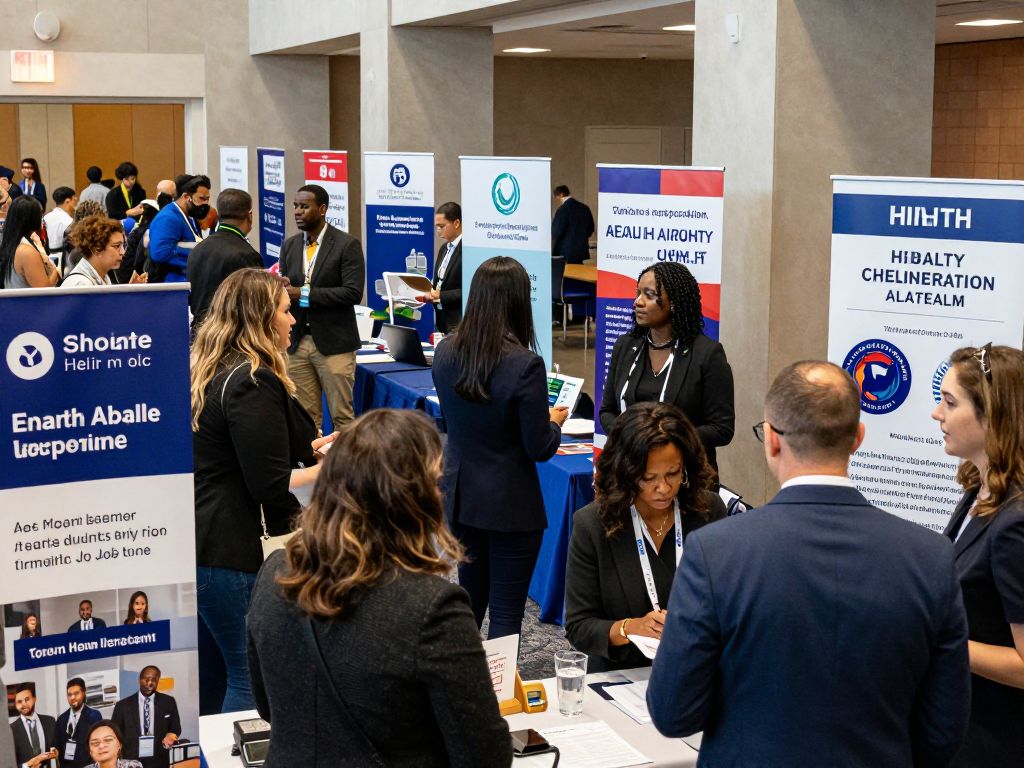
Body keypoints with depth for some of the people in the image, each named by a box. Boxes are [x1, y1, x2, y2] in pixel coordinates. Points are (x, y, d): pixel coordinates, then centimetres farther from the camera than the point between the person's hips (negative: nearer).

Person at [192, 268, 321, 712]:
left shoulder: (212, 371, 12)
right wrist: (328, 468, -6)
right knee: (251, 679, 0)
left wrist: (305, 452, 19)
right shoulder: (254, 382, -17)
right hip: (230, 552, -10)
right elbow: (271, 487, -20)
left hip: (197, 539, 10)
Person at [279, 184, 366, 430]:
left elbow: (353, 292, -15)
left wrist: (303, 294, -18)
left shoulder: (347, 245, -6)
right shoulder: (289, 246, 11)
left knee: (342, 415, 0)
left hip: (333, 343, -5)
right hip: (297, 343, 5)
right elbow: (285, 290, 14)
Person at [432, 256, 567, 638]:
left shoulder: (445, 352, -3)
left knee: (469, 596, 23)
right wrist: (555, 422, 6)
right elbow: (539, 448, -16)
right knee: (506, 612, 4)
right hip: (510, 505, -6)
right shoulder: (525, 365, -22)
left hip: (459, 495, 6)